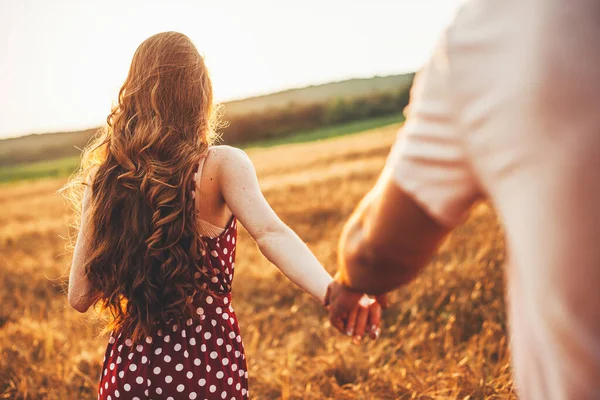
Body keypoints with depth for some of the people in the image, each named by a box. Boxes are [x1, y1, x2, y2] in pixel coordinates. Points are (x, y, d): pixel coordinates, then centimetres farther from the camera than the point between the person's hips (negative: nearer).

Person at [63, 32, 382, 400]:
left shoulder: (105, 178, -6)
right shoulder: (222, 166, -13)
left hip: (131, 365, 2)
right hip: (210, 361, -1)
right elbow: (271, 233, -31)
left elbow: (80, 298, -2)